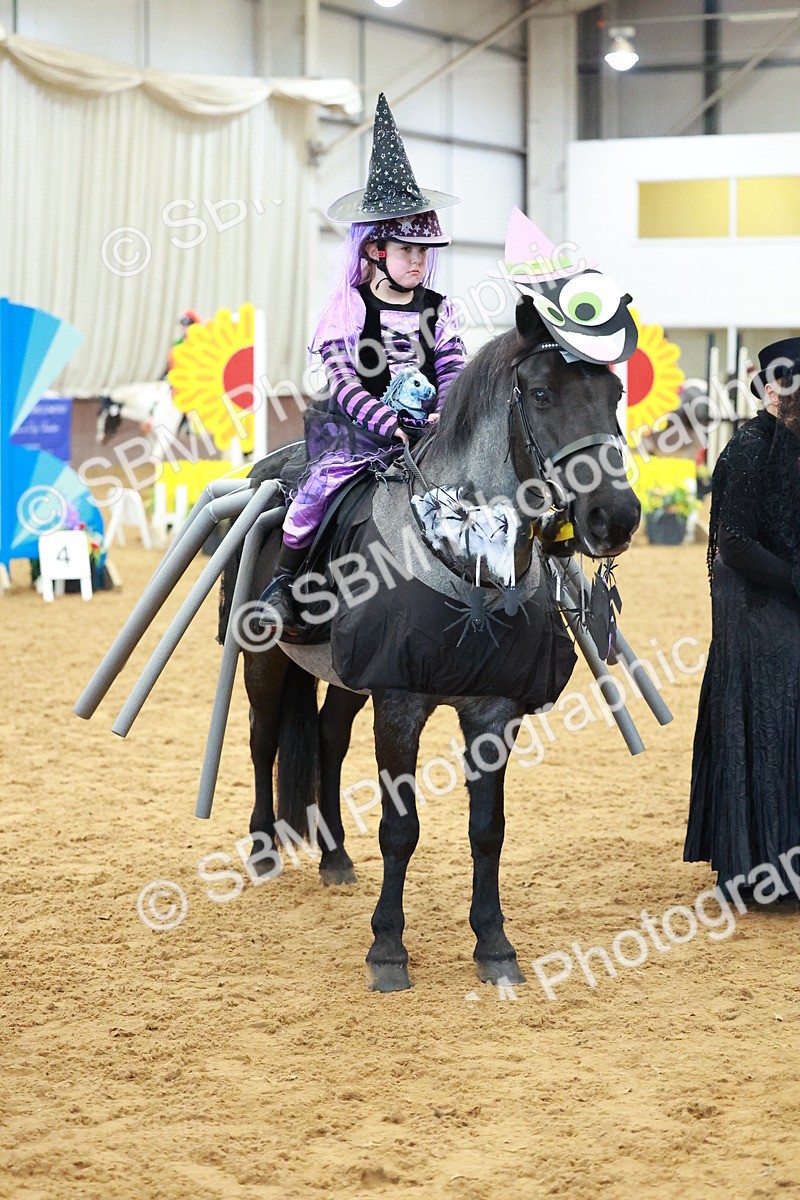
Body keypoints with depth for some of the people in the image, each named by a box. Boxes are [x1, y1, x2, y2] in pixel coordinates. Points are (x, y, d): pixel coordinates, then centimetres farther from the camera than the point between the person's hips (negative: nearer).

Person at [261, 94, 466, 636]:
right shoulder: (347, 308, -2)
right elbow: (342, 380, -10)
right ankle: (283, 583, -21)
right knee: (326, 477, -29)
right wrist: (388, 422, -22)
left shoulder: (438, 308, 10)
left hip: (428, 425, 4)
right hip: (362, 426, -4)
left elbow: (452, 369, 5)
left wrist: (444, 414, -16)